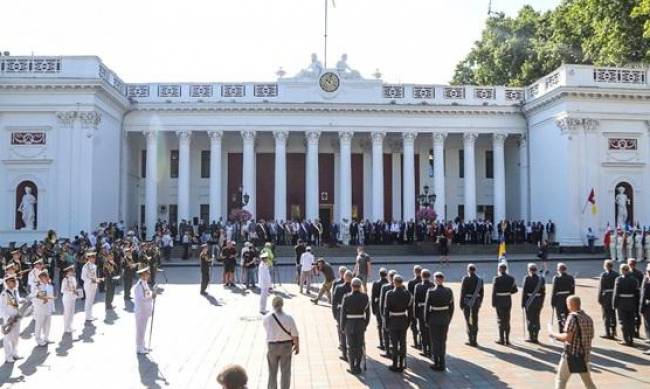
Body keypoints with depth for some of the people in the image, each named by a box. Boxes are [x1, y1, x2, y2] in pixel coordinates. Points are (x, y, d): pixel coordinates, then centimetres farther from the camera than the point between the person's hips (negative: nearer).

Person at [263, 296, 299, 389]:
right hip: (286, 346, -1)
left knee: (272, 372, 19)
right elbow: (295, 335, -12)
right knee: (285, 371, 16)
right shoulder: (288, 318, -19)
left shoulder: (266, 318, -16)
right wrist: (297, 346, 4)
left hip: (272, 346, 1)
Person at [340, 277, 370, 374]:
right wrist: (366, 323, 9)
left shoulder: (346, 297, -13)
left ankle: (352, 368, 14)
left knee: (351, 346, 9)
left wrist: (342, 326, 2)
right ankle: (357, 366, 19)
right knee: (360, 346, 14)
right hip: (361, 323, 2)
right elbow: (367, 312, -3)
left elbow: (343, 312, -8)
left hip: (349, 324, -1)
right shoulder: (365, 297, -7)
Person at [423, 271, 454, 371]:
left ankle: (437, 363, 15)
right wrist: (449, 319, 13)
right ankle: (441, 363, 24)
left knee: (435, 341, 10)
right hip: (445, 319, 4)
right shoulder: (449, 291, -5)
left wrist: (426, 321, 0)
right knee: (443, 341, 16)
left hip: (434, 319, -4)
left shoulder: (431, 292, -15)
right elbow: (451, 307, 2)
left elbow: (427, 307, -11)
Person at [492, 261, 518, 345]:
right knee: (507, 320, 12)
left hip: (499, 301, -4)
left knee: (500, 320, 4)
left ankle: (502, 339, 6)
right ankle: (507, 339, 15)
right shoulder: (511, 278, 1)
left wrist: (493, 303, -7)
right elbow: (515, 290, 3)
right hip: (508, 300, 4)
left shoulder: (496, 279, -12)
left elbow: (494, 292, -13)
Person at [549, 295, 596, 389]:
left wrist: (553, 334, -8)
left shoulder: (572, 317, -15)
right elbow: (591, 336, 17)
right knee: (588, 381, 18)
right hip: (585, 355, 7)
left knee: (560, 380, 3)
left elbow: (567, 337, -21)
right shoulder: (588, 318, 8)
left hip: (571, 354, -7)